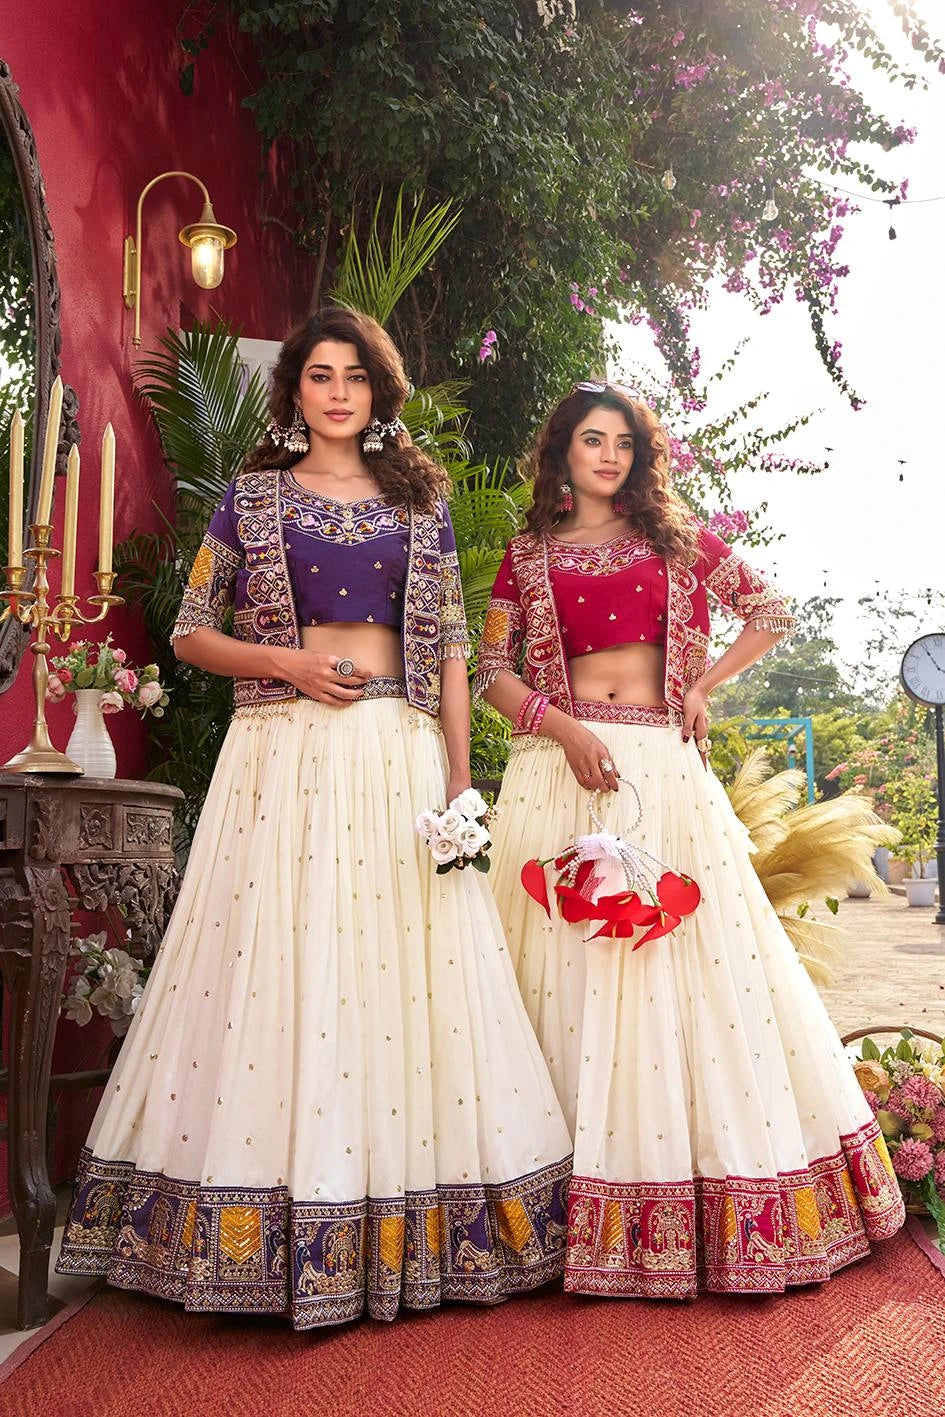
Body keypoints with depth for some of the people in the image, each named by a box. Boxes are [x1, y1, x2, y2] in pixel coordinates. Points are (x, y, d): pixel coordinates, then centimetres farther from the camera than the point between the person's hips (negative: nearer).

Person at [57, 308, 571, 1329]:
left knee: (406, 965, 1)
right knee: (275, 963, -2)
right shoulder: (252, 495, 10)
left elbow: (448, 647, 9)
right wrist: (288, 663, -8)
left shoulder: (419, 501, 14)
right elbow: (189, 633, 9)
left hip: (401, 756, 2)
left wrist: (461, 780, 0)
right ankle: (271, 1239, 12)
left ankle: (404, 1241, 15)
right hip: (286, 752, -1)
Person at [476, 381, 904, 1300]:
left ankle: (709, 1192, 16)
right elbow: (493, 670, 3)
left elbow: (773, 613, 18)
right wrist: (567, 728, -12)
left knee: (692, 959, 1)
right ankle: (582, 1200, 11)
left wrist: (704, 685, 6)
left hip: (662, 771, 1)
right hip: (562, 771, 0)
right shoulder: (528, 556, 10)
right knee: (571, 966, 0)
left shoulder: (676, 541, 12)